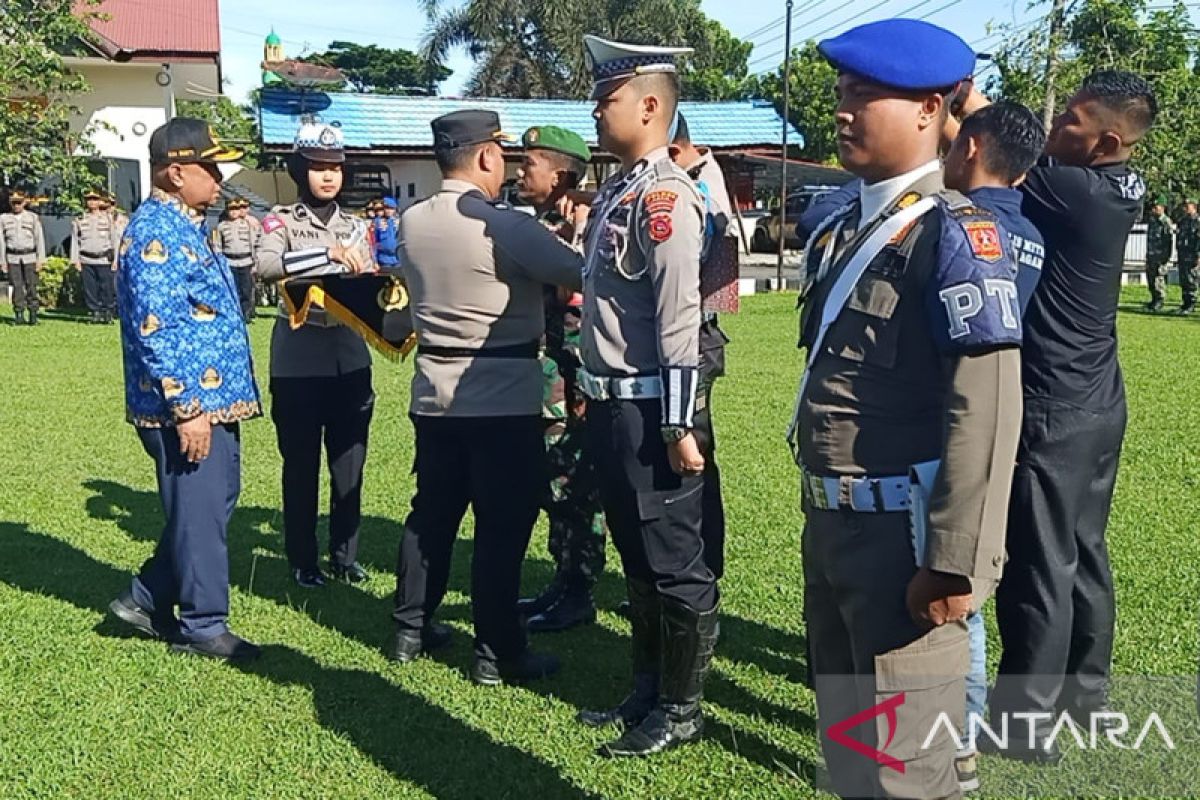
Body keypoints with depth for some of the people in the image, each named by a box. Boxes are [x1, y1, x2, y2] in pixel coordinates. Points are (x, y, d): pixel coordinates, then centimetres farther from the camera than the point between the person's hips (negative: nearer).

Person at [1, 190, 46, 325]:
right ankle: (19, 315, 4)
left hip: (29, 257, -1)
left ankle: (33, 315, 3)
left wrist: (41, 260, -4)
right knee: (17, 287, 0)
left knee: (31, 286, -3)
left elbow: (39, 239, 1)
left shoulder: (33, 218, 2)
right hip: (12, 257, 1)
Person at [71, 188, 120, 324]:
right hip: (86, 261, 1)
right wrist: (75, 260, 2)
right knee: (90, 289, 2)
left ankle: (107, 314, 5)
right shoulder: (79, 220, 9)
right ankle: (95, 314, 10)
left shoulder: (108, 218, 7)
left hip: (104, 260, -1)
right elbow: (74, 241, 10)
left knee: (107, 288, -4)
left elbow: (115, 239, 7)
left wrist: (115, 259, 1)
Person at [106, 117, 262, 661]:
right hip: (188, 405, -10)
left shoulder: (182, 226, 15)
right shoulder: (156, 233, -17)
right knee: (200, 514, 2)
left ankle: (148, 600, 30)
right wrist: (187, 409, -24)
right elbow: (154, 330, -24)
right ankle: (202, 627, 17)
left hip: (213, 400, 10)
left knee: (213, 505, 18)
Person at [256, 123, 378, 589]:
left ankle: (345, 555, 22)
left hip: (350, 353, 4)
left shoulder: (356, 225, 10)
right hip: (298, 356, -4)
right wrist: (329, 252, -32)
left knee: (349, 461, 9)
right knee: (301, 463, 5)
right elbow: (265, 266, -23)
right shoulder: (281, 221, -3)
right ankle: (303, 560, 17)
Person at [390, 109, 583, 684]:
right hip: (504, 398, -7)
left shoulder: (411, 223, 4)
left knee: (432, 512, 17)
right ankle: (498, 653, 7)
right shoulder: (506, 227, -16)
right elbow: (581, 275, -11)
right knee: (503, 524, 1)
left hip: (434, 393, 7)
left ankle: (409, 629, 27)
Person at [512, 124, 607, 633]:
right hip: (539, 390, 9)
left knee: (575, 495, 1)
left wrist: (579, 392, -20)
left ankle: (579, 598, 11)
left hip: (568, 392, -9)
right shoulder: (537, 226, 13)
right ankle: (562, 585, 28)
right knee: (553, 492, 16)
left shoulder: (581, 231, -15)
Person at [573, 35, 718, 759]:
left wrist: (679, 426, -22)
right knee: (637, 559, 18)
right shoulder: (617, 191, 14)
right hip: (612, 406, 10)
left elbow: (680, 320, -21)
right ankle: (648, 691, 32)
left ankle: (683, 710, 16)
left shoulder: (665, 194, -16)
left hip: (650, 408, -10)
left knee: (676, 564, 3)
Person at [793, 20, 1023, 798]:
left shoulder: (954, 232, -14)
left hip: (903, 535, -8)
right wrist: (820, 518, 18)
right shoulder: (838, 231, 10)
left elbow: (987, 410, -20)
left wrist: (955, 559, -22)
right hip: (832, 527, 8)